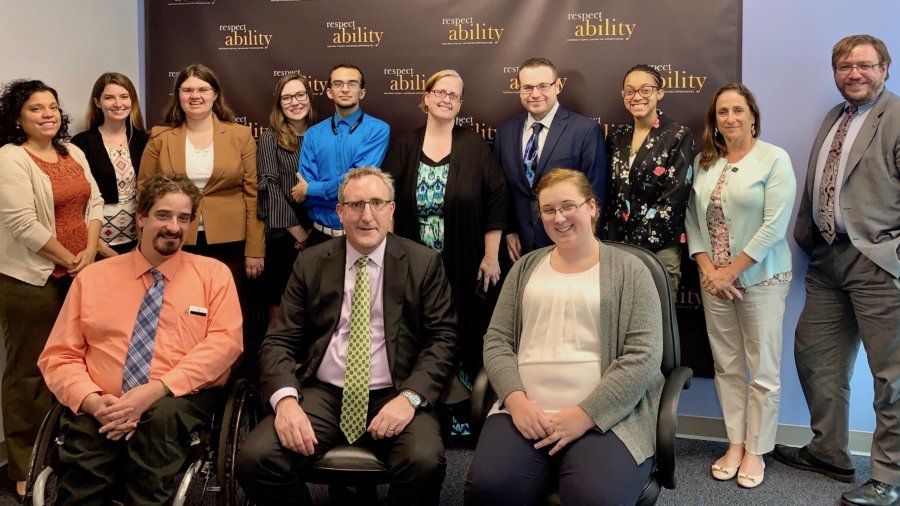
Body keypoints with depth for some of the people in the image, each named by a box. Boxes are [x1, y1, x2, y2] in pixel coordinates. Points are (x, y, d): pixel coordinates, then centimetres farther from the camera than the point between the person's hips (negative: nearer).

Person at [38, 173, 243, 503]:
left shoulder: (213, 273, 10)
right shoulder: (93, 277, 15)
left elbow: (224, 342, -3)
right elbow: (59, 356, 11)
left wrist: (156, 390, -16)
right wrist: (93, 401, -11)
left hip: (179, 403, 0)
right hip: (102, 412, 1)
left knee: (161, 416, -35)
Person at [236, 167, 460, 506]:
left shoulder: (424, 263, 4)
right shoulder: (310, 263, 9)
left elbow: (443, 339, 1)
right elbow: (279, 340, 5)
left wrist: (410, 397, -17)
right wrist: (285, 398, -15)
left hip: (394, 396, -1)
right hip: (322, 394, 2)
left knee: (425, 462, -32)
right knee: (254, 459, -22)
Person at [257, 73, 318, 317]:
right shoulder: (270, 138, 1)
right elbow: (270, 186, -7)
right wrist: (297, 230, -11)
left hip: (318, 234, 2)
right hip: (283, 235, -2)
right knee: (279, 301, 5)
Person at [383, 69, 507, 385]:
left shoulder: (474, 146, -1)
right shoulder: (404, 146, 4)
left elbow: (496, 202, -3)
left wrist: (491, 256, -5)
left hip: (464, 264, -1)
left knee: (464, 329, 7)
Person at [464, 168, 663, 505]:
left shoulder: (629, 271, 4)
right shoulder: (526, 268, 15)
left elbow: (643, 357, -4)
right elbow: (496, 341, 11)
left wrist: (585, 415, -13)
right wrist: (516, 400, -7)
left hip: (607, 418, -2)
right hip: (524, 411, 3)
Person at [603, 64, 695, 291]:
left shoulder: (678, 136, -7)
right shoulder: (617, 135, 8)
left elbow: (673, 200, -13)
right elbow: (609, 192, 10)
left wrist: (638, 245, -15)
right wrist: (610, 242, 0)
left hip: (659, 248, -4)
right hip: (616, 243, 4)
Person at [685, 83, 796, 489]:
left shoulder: (774, 159, -7)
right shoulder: (704, 161, 6)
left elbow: (774, 226, -13)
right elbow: (692, 220, 6)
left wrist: (732, 271, -13)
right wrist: (708, 269, -6)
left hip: (760, 278, -4)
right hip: (714, 279, 4)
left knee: (763, 370, 4)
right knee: (726, 366, 11)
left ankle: (756, 451, 18)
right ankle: (735, 443, 24)